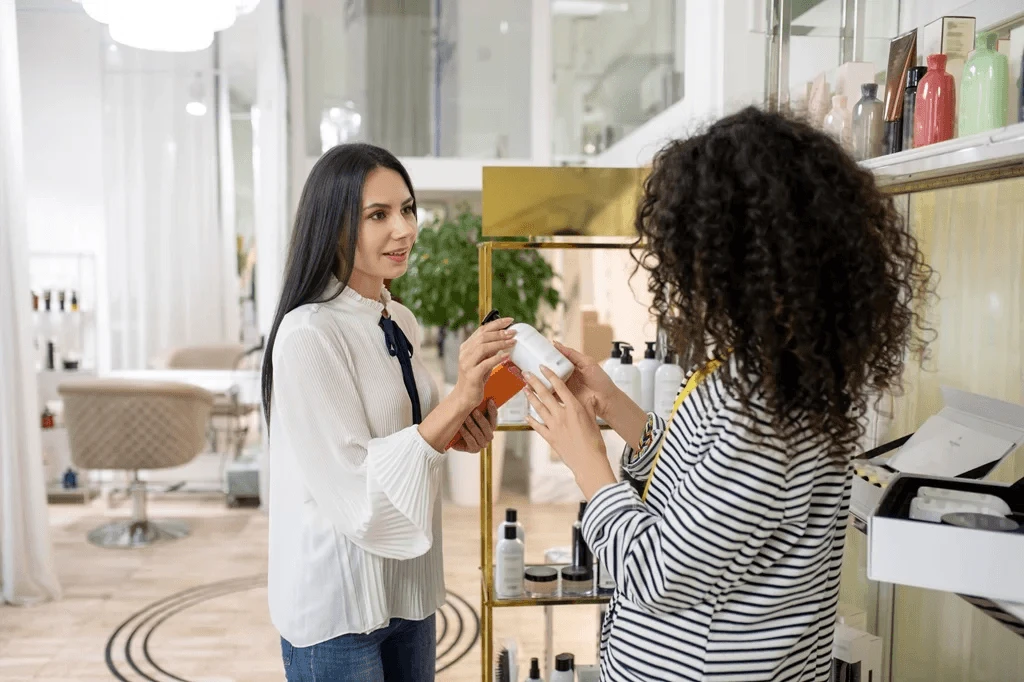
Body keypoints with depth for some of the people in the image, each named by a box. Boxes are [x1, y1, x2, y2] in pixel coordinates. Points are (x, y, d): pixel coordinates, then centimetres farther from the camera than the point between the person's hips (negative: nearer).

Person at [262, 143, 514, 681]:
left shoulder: (400, 322, 3)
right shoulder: (308, 334, -20)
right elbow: (354, 490, -23)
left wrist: (458, 430, -4)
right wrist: (457, 401, -30)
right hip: (339, 605, -7)